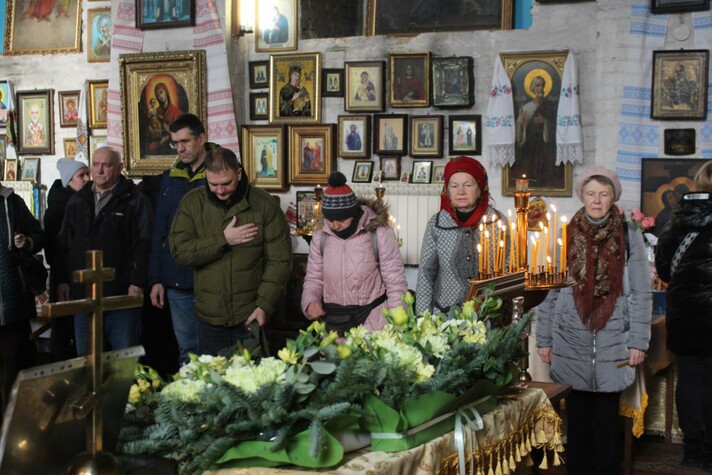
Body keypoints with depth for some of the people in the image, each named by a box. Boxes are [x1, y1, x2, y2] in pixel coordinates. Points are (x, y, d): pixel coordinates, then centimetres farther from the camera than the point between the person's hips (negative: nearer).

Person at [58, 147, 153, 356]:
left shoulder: (134, 200, -2)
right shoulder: (77, 201, 15)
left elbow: (143, 244, -8)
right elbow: (64, 243, 17)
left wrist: (138, 283, -16)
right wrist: (62, 280, 9)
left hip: (120, 295, -5)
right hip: (82, 294, 5)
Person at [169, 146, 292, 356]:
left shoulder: (264, 204, -5)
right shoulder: (192, 203, 0)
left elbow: (280, 260, -6)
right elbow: (179, 251, -9)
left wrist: (265, 305, -14)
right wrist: (223, 240, -17)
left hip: (250, 316, -2)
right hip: (210, 316, 2)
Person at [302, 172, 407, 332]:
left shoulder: (379, 233, -11)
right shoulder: (320, 237, 2)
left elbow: (395, 284, -7)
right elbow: (314, 279, 11)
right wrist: (310, 301, -9)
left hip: (373, 323, -3)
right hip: (333, 324, 4)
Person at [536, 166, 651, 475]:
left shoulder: (629, 236, 1)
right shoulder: (565, 236, 4)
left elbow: (641, 293, 2)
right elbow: (548, 291, 7)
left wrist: (638, 341, -3)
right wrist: (544, 339, 4)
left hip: (612, 343, -1)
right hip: (570, 342, 1)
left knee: (606, 418, 4)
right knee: (576, 418, 4)